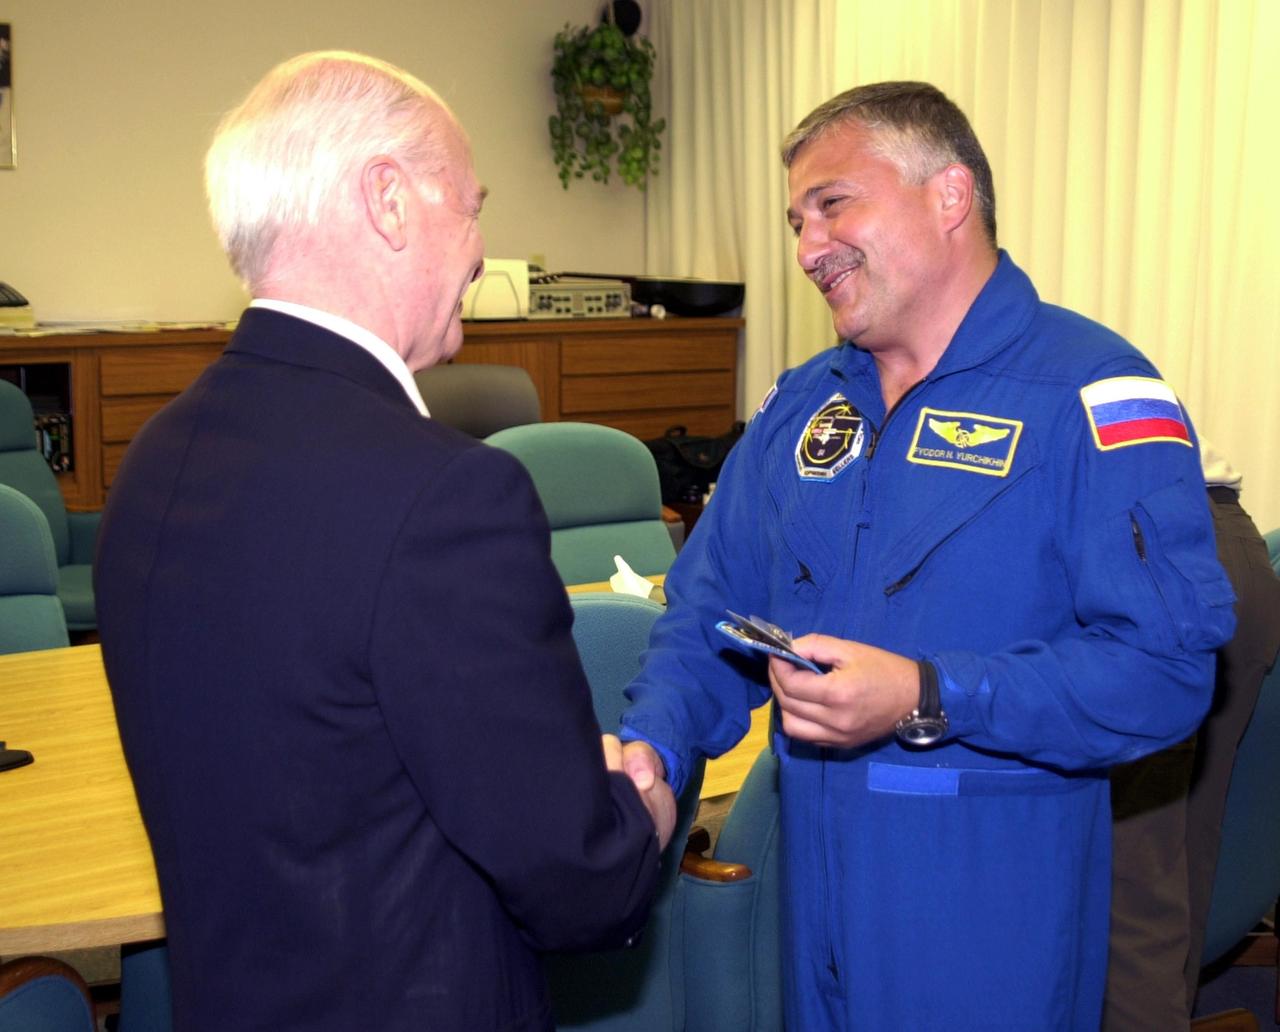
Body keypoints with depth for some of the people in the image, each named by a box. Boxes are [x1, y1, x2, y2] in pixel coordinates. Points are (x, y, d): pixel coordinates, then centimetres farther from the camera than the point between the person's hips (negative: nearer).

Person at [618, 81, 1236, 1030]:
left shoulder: (1090, 394, -13)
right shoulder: (801, 404, 8)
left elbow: (1168, 667, -21)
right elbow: (712, 609, 8)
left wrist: (928, 699, -27)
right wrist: (653, 745, -10)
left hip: (989, 889, -6)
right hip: (817, 870, 6)